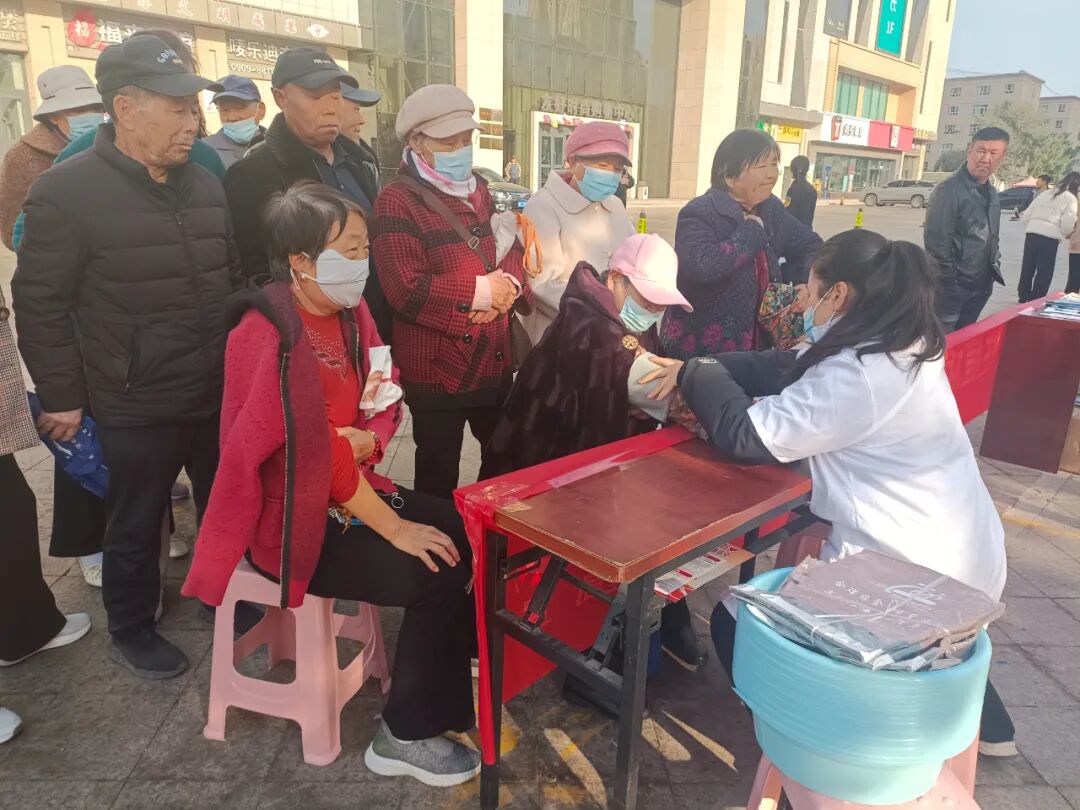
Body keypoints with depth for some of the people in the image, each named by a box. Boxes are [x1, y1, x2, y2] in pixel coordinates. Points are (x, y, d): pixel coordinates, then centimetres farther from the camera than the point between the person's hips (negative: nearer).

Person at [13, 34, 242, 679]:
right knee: (136, 529, 13)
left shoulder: (206, 185, 5)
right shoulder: (68, 191, -12)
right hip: (137, 408, -5)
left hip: (221, 395, 5)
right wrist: (63, 397, -8)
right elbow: (41, 304, -9)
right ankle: (131, 631, 36)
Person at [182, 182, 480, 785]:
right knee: (438, 574, -17)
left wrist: (369, 440, -17)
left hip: (349, 488, 9)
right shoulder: (270, 337, -24)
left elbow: (385, 400, 7)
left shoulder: (350, 312, 2)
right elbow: (318, 454, -26)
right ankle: (406, 737, 3)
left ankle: (449, 677, 21)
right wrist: (396, 529, -21)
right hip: (293, 520, -8)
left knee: (466, 533, 1)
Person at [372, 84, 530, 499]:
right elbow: (407, 291, -23)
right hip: (437, 367, -8)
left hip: (494, 359, 8)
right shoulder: (397, 202, -14)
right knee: (439, 477, 10)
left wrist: (508, 286, -11)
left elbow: (512, 247, 12)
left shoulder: (478, 188, 11)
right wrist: (481, 290, -17)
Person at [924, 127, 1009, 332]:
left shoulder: (992, 194, 11)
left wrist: (994, 267, 10)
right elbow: (936, 241, -18)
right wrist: (949, 282, -16)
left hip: (980, 286, 8)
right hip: (952, 286, -8)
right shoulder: (949, 190, -14)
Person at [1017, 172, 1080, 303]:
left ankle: (1024, 298, 21)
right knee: (1044, 273, 2)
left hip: (1031, 233, 6)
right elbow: (1067, 222, -7)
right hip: (1049, 237, -6)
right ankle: (1035, 301, 2)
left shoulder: (1045, 194, 21)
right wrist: (1066, 234, 11)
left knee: (1027, 268, 13)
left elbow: (1026, 214, 18)